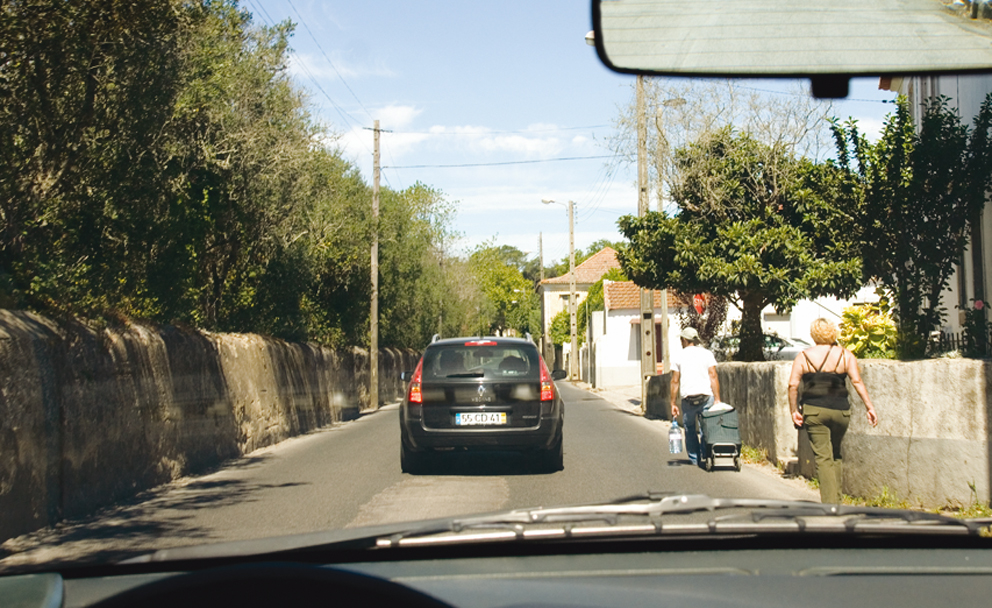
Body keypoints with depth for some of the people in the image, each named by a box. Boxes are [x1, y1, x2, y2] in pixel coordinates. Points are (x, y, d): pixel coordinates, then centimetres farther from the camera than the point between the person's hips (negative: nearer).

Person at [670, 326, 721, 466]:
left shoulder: (678, 357, 6)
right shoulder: (707, 354, 7)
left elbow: (675, 381, 4)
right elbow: (713, 377, 0)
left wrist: (673, 403, 8)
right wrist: (717, 399, -1)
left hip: (687, 398, 0)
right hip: (706, 397, 0)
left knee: (689, 429, 10)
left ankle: (694, 458, 10)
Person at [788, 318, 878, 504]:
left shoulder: (803, 357, 2)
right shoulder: (846, 355, 4)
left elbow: (793, 385, -5)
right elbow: (857, 381, -4)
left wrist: (794, 410, 1)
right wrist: (870, 407, -3)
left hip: (814, 411, -2)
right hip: (840, 411, 2)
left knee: (823, 457, -1)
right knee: (836, 454, 19)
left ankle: (829, 502, -10)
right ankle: (836, 499, 20)